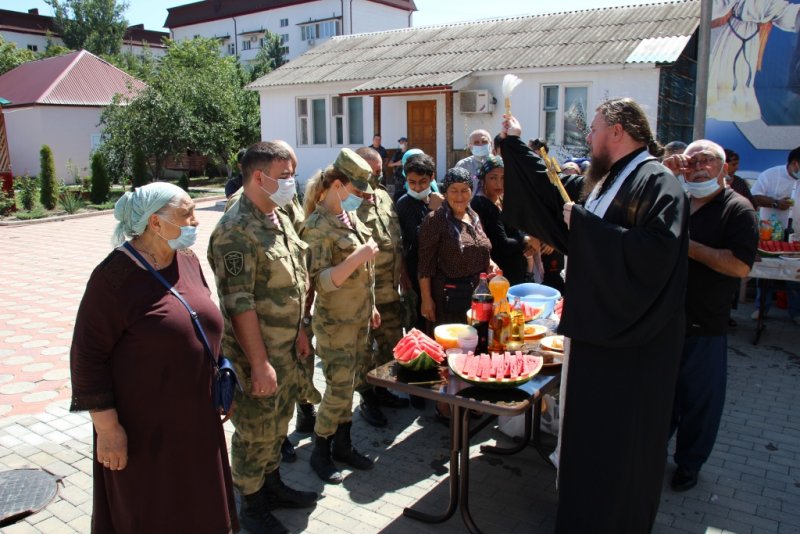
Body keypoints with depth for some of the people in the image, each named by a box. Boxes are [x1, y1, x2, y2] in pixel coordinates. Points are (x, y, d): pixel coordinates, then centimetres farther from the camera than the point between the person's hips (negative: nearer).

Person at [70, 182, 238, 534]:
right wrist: (107, 426, -16)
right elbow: (88, 355, -17)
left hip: (194, 416, 6)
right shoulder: (115, 274, -20)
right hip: (144, 425, -6)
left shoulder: (188, 261, 1)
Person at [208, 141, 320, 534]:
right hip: (255, 354, -8)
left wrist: (299, 333, 16)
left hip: (286, 349, 8)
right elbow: (239, 304, -23)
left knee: (278, 423, 22)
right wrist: (260, 362, -22)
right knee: (255, 431, 8)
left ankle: (272, 485, 41)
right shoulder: (237, 230, -21)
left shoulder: (279, 219, 7)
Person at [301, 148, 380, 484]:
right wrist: (357, 258, -33)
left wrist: (370, 306, 18)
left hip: (359, 318, 8)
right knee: (339, 389, 0)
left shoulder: (350, 217, 7)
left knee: (351, 384, 16)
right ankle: (320, 453, 20)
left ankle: (343, 444, 31)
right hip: (335, 323, -8)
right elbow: (320, 281, -23)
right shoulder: (317, 226, -18)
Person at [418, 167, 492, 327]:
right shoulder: (434, 221, -10)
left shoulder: (475, 218, 9)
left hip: (478, 295, 6)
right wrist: (426, 299, -14)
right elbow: (425, 265, -12)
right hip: (448, 298, -6)